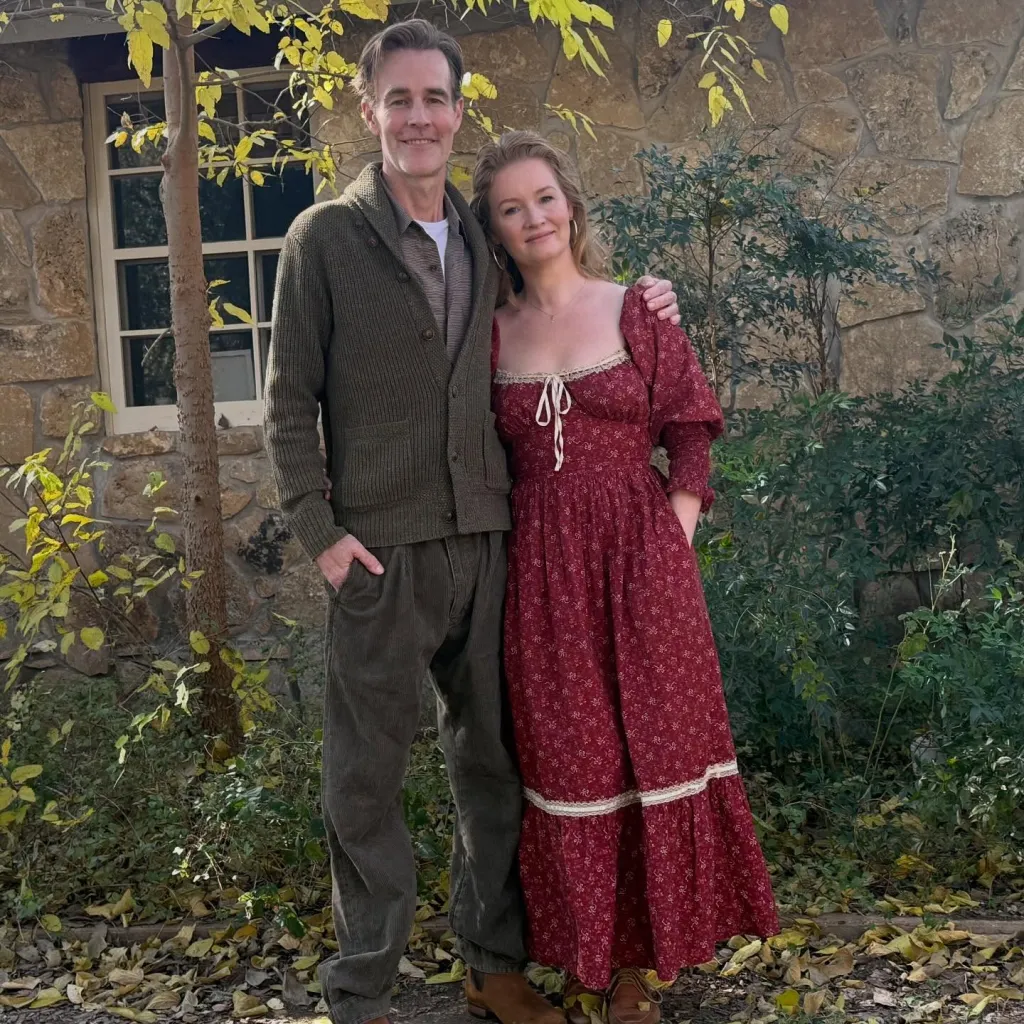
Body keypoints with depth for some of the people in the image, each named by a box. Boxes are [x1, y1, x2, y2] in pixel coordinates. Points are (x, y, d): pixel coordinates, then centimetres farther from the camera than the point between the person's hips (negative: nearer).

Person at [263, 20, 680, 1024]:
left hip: (484, 538, 5)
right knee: (366, 778, 4)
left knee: (492, 761, 13)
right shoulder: (325, 237, -2)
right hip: (379, 549, -4)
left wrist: (639, 303, 9)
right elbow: (289, 401, -3)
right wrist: (319, 530, -11)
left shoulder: (483, 240, 11)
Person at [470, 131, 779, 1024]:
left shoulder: (636, 312, 1)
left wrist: (675, 538, -7)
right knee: (566, 755, 7)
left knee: (653, 743, 5)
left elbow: (689, 431, 2)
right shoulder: (493, 333, 6)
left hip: (640, 555, -1)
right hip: (542, 570, 1)